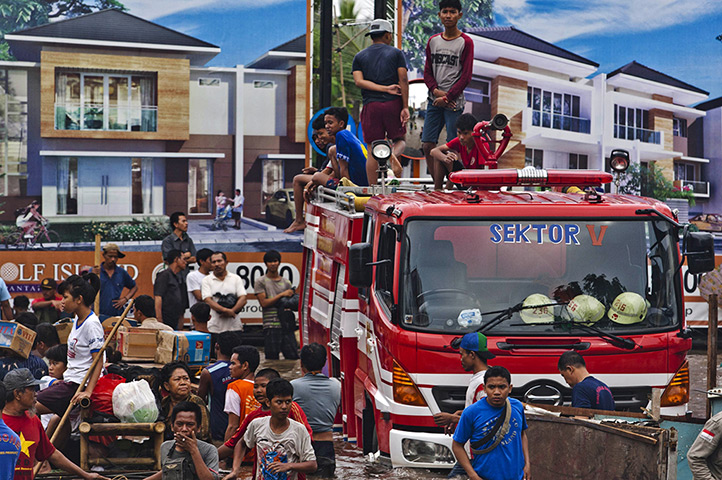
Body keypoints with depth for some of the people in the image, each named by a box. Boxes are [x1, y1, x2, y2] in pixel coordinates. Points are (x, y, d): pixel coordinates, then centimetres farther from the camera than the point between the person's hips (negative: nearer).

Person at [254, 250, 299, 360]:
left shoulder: (286, 282, 17)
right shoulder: (260, 282, 5)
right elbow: (264, 303, -6)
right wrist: (282, 295, -8)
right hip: (271, 326, -4)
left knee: (293, 357, -1)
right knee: (272, 358, -3)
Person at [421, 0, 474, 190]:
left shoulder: (466, 42, -1)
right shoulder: (433, 41, 13)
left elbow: (466, 76, -5)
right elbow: (427, 71, 13)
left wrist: (446, 97, -11)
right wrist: (436, 90, -6)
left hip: (454, 102, -5)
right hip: (434, 101, 5)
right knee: (427, 145, 0)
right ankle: (437, 185, 10)